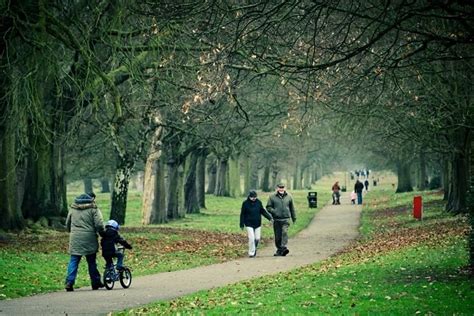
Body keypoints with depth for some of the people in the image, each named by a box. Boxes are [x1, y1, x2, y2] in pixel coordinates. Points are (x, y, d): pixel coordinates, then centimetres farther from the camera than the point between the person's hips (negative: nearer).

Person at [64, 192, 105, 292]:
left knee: (73, 261, 4)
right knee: (91, 261, 9)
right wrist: (102, 233, 7)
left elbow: (67, 224, 18)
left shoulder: (73, 208, 10)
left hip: (75, 239, 3)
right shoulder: (93, 209, -4)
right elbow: (99, 225, -11)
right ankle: (95, 282, 17)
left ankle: (69, 282, -7)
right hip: (89, 239, -3)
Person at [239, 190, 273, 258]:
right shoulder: (245, 203, -5)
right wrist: (242, 225, -1)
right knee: (251, 239, -11)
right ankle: (251, 253, 0)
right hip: (249, 224, -3)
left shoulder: (258, 202, 2)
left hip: (257, 224, 3)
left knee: (257, 239, 3)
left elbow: (263, 211, 10)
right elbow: (242, 214, -1)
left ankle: (254, 249, 30)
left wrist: (270, 218, 0)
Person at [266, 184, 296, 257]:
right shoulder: (272, 197, 3)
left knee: (285, 232, -20)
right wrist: (274, 212, -14)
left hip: (286, 219, -1)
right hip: (276, 220, 1)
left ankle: (283, 247, -28)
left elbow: (292, 208, 18)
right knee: (277, 236, 4)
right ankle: (279, 249, 17)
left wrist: (294, 218, 20)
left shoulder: (288, 197, 9)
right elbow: (268, 207, 4)